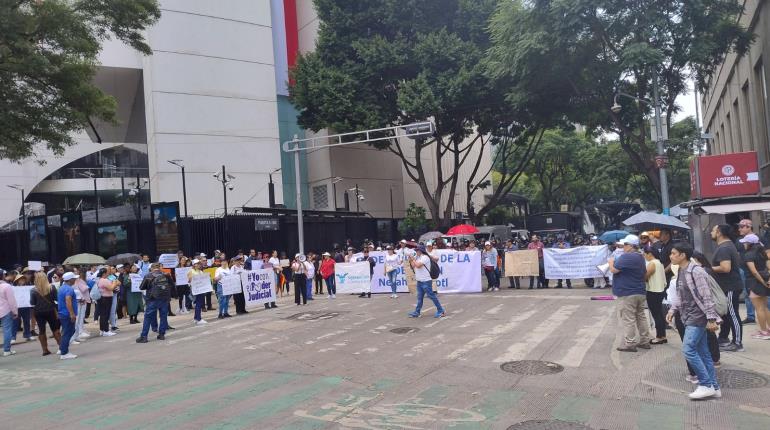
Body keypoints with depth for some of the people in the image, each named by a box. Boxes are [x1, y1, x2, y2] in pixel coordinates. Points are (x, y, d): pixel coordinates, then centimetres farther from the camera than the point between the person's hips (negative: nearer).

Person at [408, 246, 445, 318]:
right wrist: (410, 259, 8)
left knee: (432, 296, -5)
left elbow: (418, 265, -23)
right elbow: (413, 266, 17)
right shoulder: (417, 257, 15)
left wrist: (413, 259, -10)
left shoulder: (425, 257, -14)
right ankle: (417, 312, 17)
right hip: (419, 281, 9)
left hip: (426, 281, -9)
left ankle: (441, 311, 1)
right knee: (419, 298, 12)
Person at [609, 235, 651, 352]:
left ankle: (630, 344, -2)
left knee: (628, 320, -4)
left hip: (627, 294, -10)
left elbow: (613, 270, -21)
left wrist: (611, 262, 0)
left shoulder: (626, 257, -19)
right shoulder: (640, 257, 13)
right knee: (641, 317, 15)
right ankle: (645, 341, 20)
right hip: (640, 292, 10)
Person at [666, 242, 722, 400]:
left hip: (697, 317, -9)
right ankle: (714, 387, 18)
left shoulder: (695, 272, -17)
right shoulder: (681, 272, 11)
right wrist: (673, 309, 7)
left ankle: (706, 385, -2)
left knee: (688, 349, -12)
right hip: (689, 317, 9)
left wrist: (711, 319, -20)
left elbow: (706, 297, -18)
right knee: (702, 352, 11)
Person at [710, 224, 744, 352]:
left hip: (730, 287, -11)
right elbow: (738, 261, 25)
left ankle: (737, 343, 5)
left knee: (732, 315, -2)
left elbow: (726, 268, -33)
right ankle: (723, 339, 26)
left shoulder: (723, 248, -21)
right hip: (729, 285, 11)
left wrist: (711, 268, -17)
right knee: (726, 313, 17)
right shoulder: (728, 245, 13)